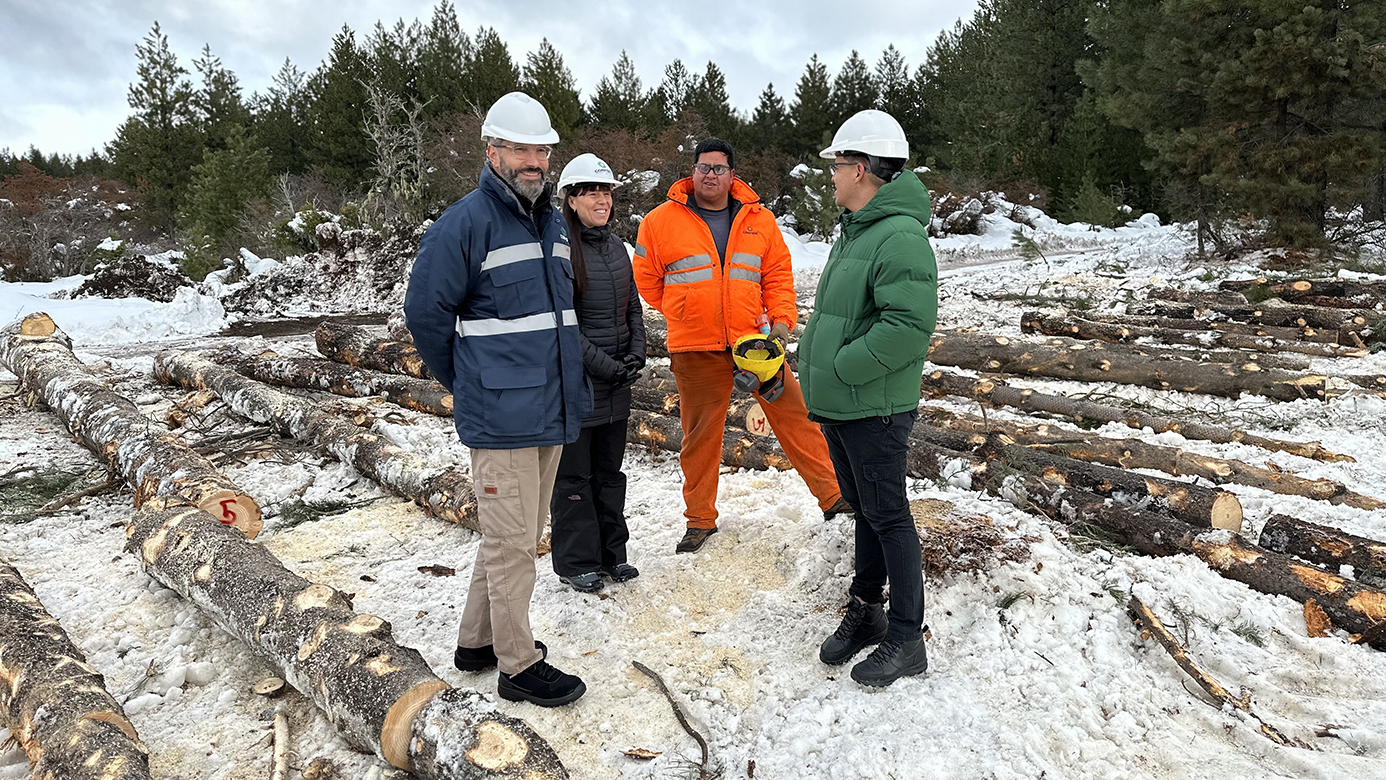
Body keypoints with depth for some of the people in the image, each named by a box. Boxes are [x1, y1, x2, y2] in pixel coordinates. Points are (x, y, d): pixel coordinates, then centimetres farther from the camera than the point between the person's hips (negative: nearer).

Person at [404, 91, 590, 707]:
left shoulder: (553, 223, 14)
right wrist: (466, 387, 1)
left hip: (551, 410, 8)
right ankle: (518, 665, 17)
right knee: (510, 541, 2)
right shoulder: (465, 223, -11)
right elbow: (425, 312, -8)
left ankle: (478, 640, 34)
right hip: (500, 418, -8)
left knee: (521, 533, 17)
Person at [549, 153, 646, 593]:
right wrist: (606, 366, -17)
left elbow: (633, 308, 17)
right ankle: (576, 563, 20)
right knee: (573, 475, 6)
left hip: (618, 383, 7)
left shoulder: (616, 247, 11)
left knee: (609, 470, 17)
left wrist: (636, 354, 1)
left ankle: (611, 554, 30)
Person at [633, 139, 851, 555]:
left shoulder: (759, 220, 5)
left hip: (753, 339, 2)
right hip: (696, 350, -1)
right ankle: (700, 520, 23)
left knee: (795, 416, 4)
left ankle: (833, 496, 16)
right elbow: (646, 280, 7)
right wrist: (687, 313, 9)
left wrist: (781, 321, -5)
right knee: (700, 435, 7)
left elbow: (778, 274, 9)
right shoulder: (661, 221, -1)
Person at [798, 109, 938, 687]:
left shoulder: (901, 237, -19)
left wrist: (840, 367, -22)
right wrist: (818, 370, 12)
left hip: (873, 408, -10)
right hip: (837, 404, 10)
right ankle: (865, 612, 34)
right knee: (863, 509, 19)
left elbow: (910, 325, -28)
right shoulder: (856, 229, 15)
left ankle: (906, 639, 15)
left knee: (887, 516, 1)